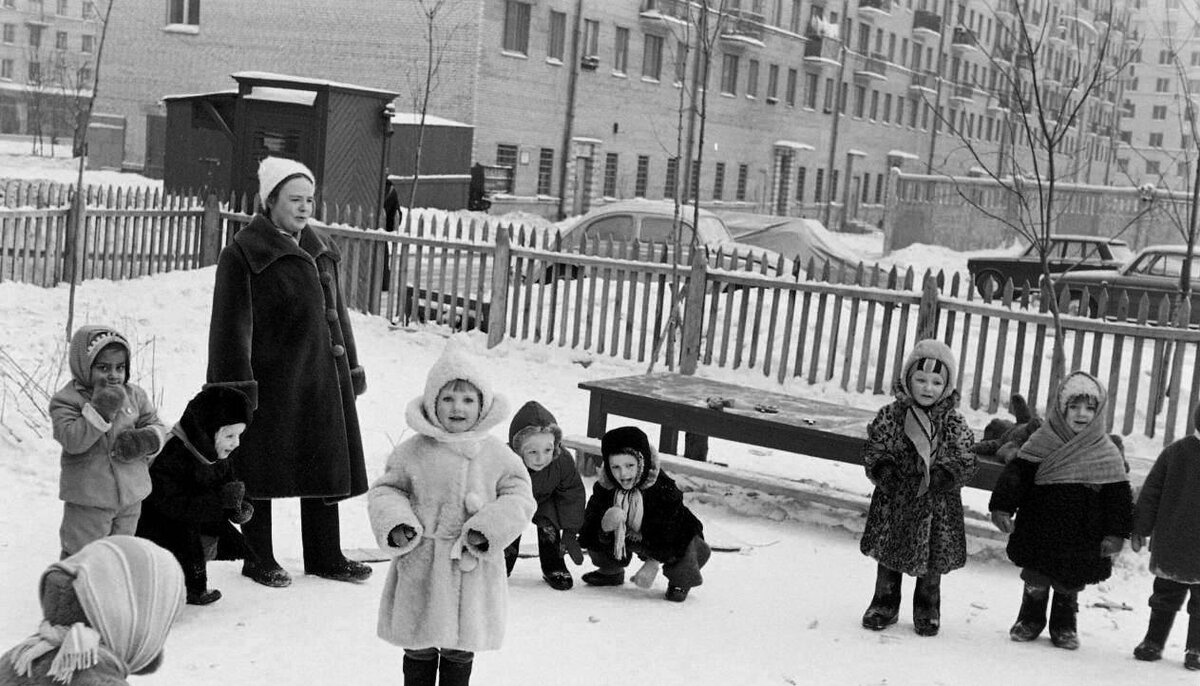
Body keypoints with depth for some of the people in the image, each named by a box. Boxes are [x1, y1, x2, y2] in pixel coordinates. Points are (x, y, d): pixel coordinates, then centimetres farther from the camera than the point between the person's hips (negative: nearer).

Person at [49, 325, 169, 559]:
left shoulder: (134, 395, 2)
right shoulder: (67, 400, -11)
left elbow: (157, 426, 9)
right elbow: (72, 439, -24)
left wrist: (146, 440, -14)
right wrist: (99, 411, -32)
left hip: (130, 496, 5)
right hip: (87, 499, -5)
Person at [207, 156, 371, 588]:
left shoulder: (322, 249, 13)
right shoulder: (243, 253, -9)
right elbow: (231, 325, -12)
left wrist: (351, 368, 19)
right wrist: (234, 385, -16)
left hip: (322, 378, 7)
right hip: (270, 379, -7)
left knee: (326, 467, 12)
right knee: (260, 471, 5)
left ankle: (325, 556, 25)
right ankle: (259, 559, 20)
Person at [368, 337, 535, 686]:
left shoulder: (497, 455, -2)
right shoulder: (412, 452, -3)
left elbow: (519, 496, 0)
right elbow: (385, 490, 5)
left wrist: (489, 528, -14)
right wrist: (395, 523, -13)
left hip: (473, 569, 0)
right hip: (422, 567, 0)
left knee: (461, 650, 13)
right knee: (419, 648, 11)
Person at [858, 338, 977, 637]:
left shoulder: (954, 424, -5)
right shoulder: (890, 416, -5)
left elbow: (967, 461, -5)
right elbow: (873, 448, 0)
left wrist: (944, 476, -20)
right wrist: (883, 469, -17)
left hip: (936, 505, 0)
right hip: (893, 500, 0)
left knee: (932, 561, 10)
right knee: (887, 555, 12)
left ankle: (927, 610, 30)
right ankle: (884, 604, 29)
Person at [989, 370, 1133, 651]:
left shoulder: (1107, 453, -3)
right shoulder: (1043, 443, -5)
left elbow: (1118, 496, -1)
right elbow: (1015, 475, -7)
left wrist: (1116, 533, -5)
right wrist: (1002, 507, -16)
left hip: (1082, 540, 0)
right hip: (1040, 531, 0)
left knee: (1070, 586, 12)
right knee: (1035, 582, 11)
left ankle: (1064, 626, 33)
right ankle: (1030, 620, 33)